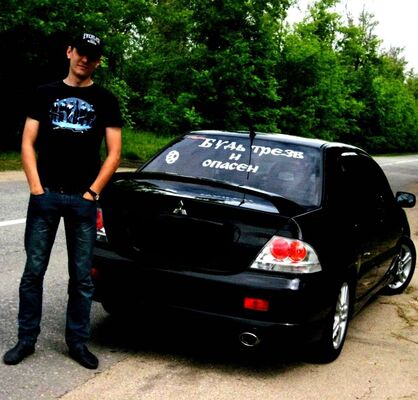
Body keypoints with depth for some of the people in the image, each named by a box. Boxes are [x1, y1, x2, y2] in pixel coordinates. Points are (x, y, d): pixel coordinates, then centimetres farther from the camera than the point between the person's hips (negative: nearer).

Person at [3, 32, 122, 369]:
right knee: (33, 271, 4)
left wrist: (92, 192, -5)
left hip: (82, 199, 0)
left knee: (82, 276, 4)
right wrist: (36, 188, -6)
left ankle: (78, 342, 16)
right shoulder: (46, 94, 9)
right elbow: (28, 143, 6)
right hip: (45, 195, 1)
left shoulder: (105, 100, 7)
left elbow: (114, 153, 3)